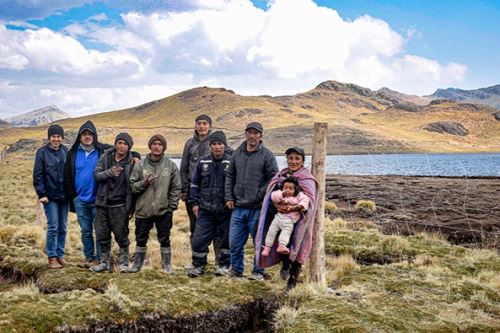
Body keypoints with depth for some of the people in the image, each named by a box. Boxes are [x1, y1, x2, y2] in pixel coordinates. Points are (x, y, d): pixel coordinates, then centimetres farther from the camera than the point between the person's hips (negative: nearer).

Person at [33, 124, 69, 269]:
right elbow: (37, 175, -5)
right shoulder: (42, 152, -4)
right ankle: (52, 258, 2)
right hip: (50, 196, -4)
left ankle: (60, 255, 17)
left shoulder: (66, 152, 5)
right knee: (53, 227, -6)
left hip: (64, 196, 4)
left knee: (62, 227, 8)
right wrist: (41, 194, -11)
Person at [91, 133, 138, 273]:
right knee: (102, 235, 9)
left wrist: (131, 208, -5)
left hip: (120, 206, -3)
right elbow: (96, 175, -3)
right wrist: (110, 172, -23)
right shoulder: (105, 157, 4)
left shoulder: (131, 162, -5)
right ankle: (105, 262, 22)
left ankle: (124, 263, 18)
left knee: (121, 235, 4)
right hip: (103, 204, 3)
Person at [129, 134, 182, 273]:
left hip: (164, 210, -1)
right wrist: (144, 183, -16)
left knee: (164, 239, 7)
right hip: (143, 209, 1)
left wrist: (172, 206, -4)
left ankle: (166, 265, 19)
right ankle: (137, 264, 25)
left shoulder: (171, 165, 1)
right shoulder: (140, 165, 2)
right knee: (141, 239, 11)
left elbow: (176, 188, 4)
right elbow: (132, 185, 3)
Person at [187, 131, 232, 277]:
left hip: (225, 210, -2)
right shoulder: (203, 163, 6)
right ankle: (198, 265, 15)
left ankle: (223, 265, 24)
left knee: (225, 238, 8)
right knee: (199, 238, 0)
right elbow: (194, 184, 13)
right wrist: (194, 202, 6)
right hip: (205, 209, 2)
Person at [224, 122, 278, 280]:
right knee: (234, 242, 8)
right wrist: (229, 197, 7)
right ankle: (236, 270, 23)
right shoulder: (237, 153, 10)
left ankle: (258, 272, 17)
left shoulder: (267, 155, -4)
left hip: (258, 208, -4)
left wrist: (260, 196, -12)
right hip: (238, 207, 4)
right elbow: (230, 176, 16)